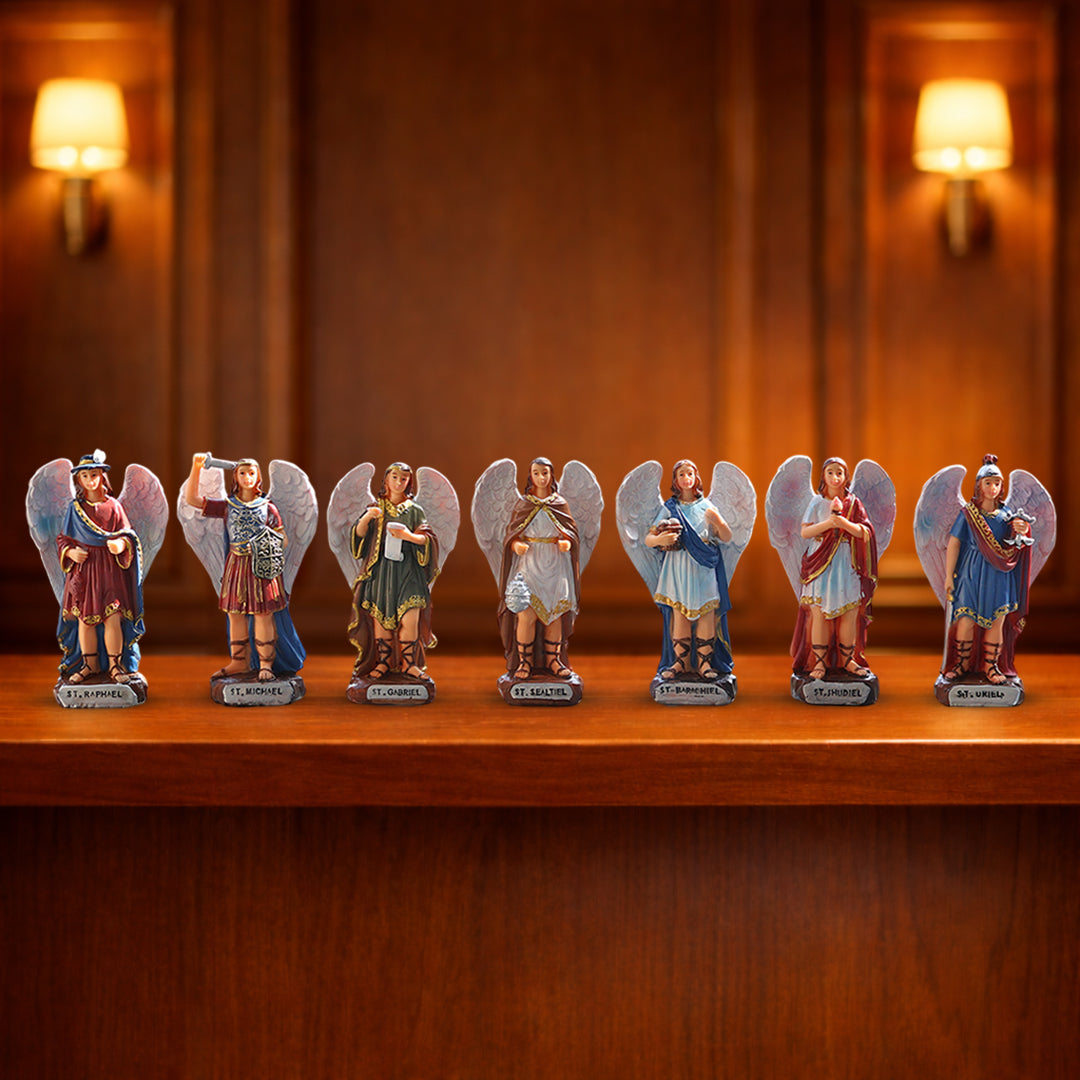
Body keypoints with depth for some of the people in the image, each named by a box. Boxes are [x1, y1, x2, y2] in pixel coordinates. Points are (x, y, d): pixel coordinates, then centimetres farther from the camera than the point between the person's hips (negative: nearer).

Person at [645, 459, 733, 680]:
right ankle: (681, 662, 4)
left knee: (707, 614, -6)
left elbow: (727, 538, 5)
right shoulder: (670, 508, 9)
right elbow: (648, 539, 6)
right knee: (679, 614, -4)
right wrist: (659, 540, -17)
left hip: (704, 570, 0)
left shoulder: (706, 507, 9)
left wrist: (718, 521, -15)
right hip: (678, 569, 0)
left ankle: (705, 662, -2)